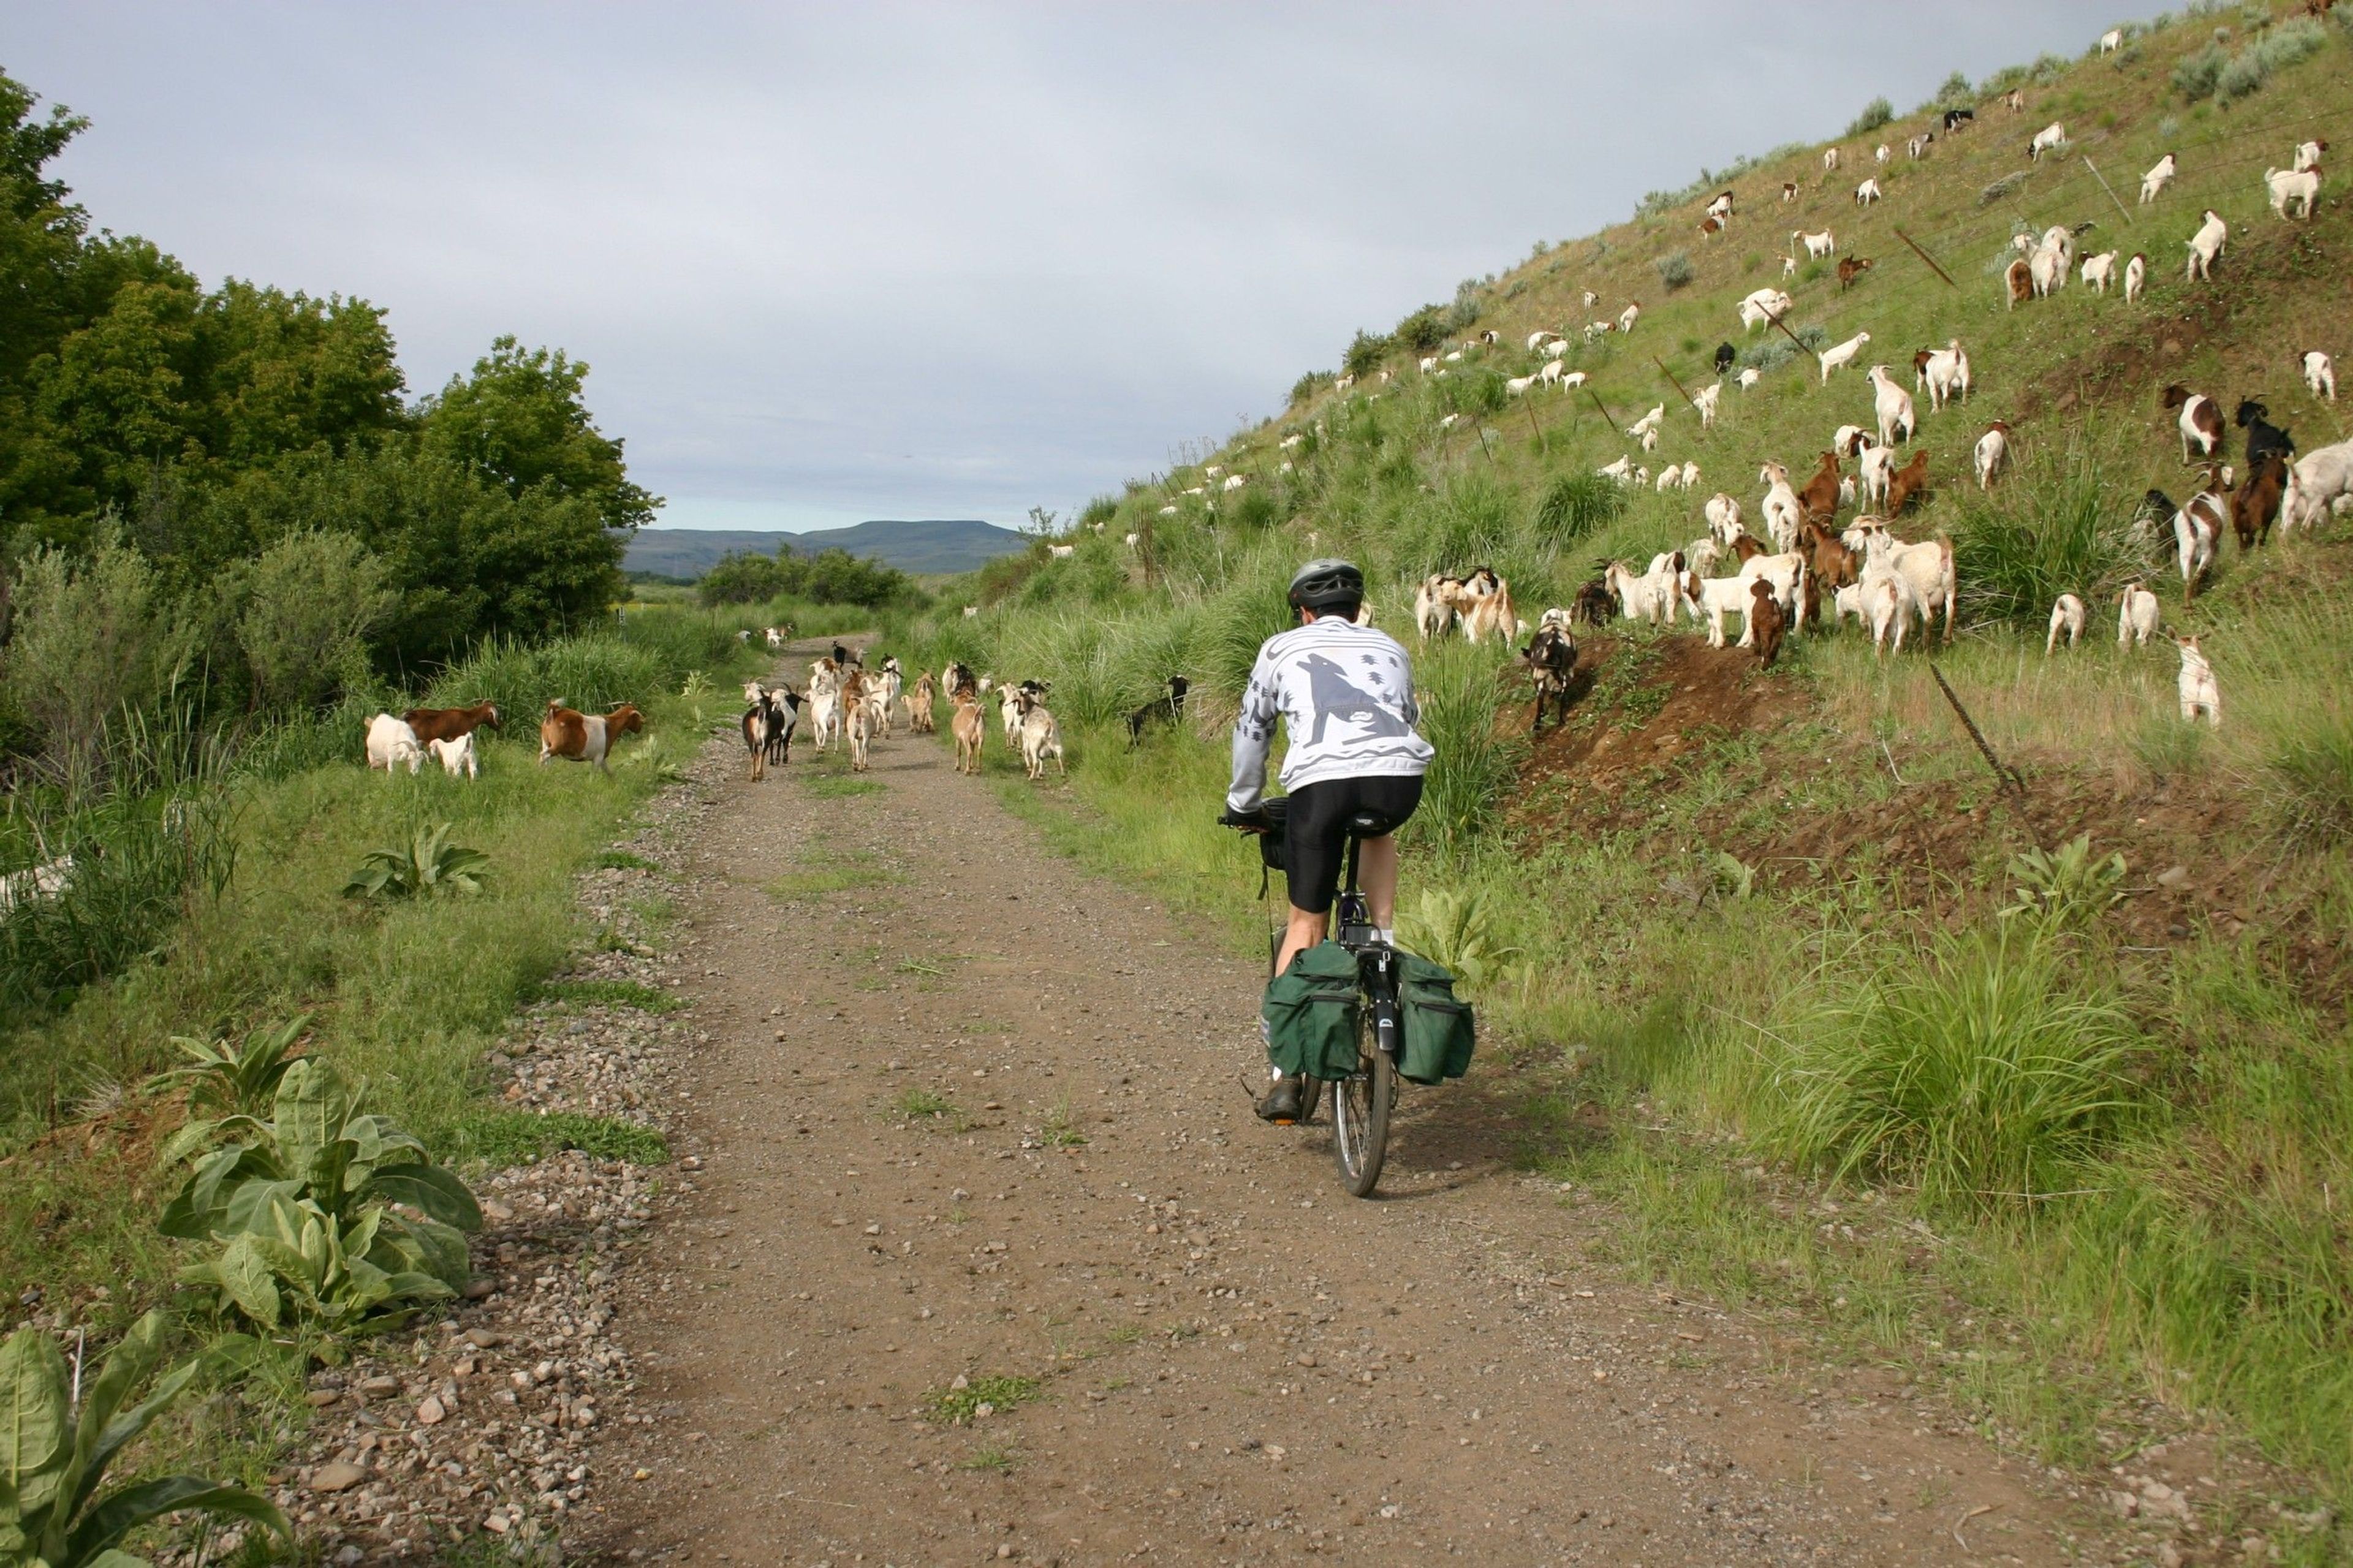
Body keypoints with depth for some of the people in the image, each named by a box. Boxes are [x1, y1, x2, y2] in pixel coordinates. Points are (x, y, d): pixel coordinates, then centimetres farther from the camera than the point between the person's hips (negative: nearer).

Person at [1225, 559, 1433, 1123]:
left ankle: (1286, 1075, 8)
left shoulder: (1283, 649, 25)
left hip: (1321, 783, -2)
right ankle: (1384, 947, 24)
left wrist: (1244, 806, 44)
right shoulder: (1390, 649, 31)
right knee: (1378, 831, 39)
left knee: (1305, 925, 12)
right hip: (1400, 781, 2)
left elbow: (1252, 731, 31)